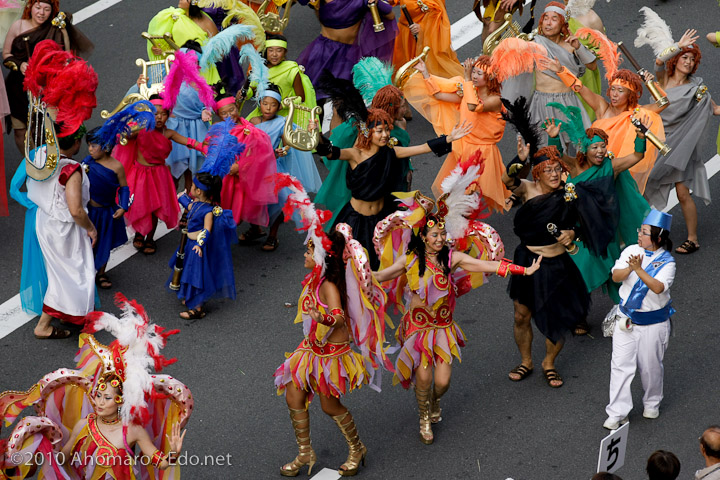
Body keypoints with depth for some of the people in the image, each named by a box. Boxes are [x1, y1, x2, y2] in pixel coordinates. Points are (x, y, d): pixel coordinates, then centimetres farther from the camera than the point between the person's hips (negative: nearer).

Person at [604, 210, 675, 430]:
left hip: (653, 323, -3)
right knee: (620, 364, -1)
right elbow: (615, 276, -11)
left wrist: (639, 270, -38)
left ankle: (652, 404, 39)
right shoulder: (631, 251, -3)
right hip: (626, 319, 3)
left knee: (650, 366, 13)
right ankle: (617, 412, 5)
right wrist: (629, 268, -31)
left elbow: (658, 287, -29)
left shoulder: (666, 262, -13)